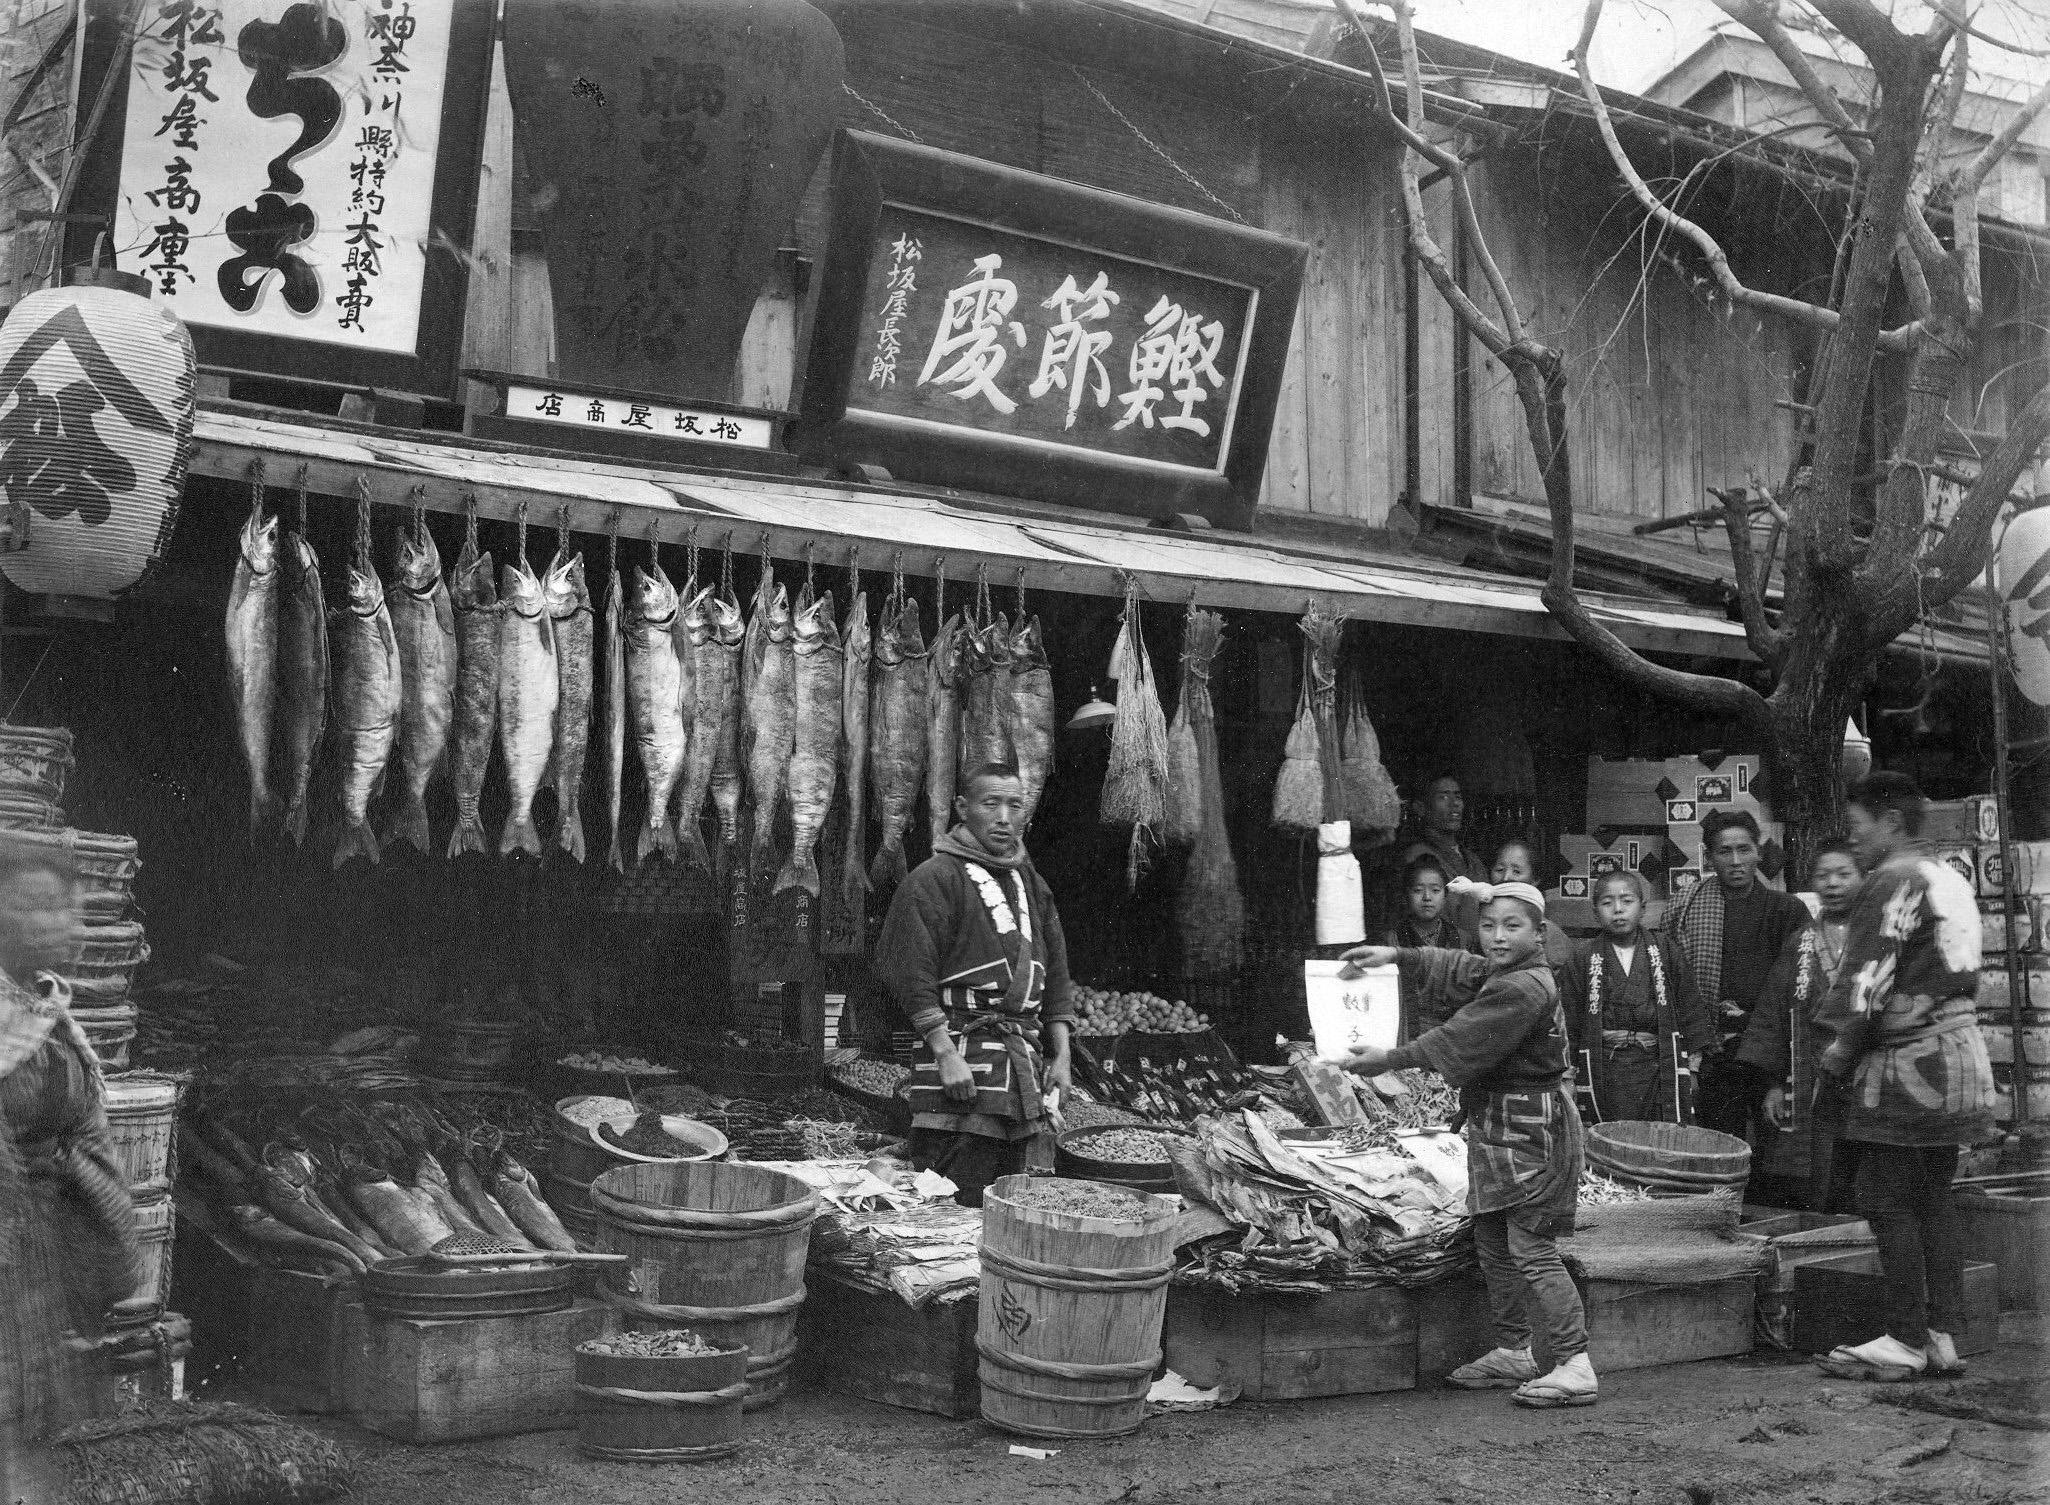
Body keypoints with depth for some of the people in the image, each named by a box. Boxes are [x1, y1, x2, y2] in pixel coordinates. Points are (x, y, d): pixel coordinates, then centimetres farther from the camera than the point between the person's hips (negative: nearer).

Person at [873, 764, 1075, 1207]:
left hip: (1024, 1069, 8)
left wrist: (1060, 1055, 13)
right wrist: (946, 1053, -18)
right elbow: (907, 971, -12)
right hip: (962, 1057, -7)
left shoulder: (1031, 883, 19)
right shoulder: (935, 879, -6)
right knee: (960, 1209, -10)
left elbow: (1055, 975, 22)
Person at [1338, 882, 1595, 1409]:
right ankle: (1513, 1351, 26)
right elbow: (1457, 972, 27)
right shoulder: (1500, 974, 10)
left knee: (1530, 1248, -10)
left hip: (1530, 1132, -10)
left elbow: (1457, 1041, -19)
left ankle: (1575, 1366, -7)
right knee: (1492, 1242, 15)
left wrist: (1389, 1060, -11)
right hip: (1498, 1128, 10)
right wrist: (1396, 956, 17)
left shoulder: (1525, 989, -20)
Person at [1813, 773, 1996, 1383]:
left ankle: (1907, 1340, -3)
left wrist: (1841, 1043, -8)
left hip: (1906, 1060, -9)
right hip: (1957, 1053, 9)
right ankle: (1944, 1333, 13)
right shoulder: (1951, 879, 16)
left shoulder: (1896, 881, -12)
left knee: (1888, 1200, -4)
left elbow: (1871, 973, -18)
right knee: (1934, 1197, 12)